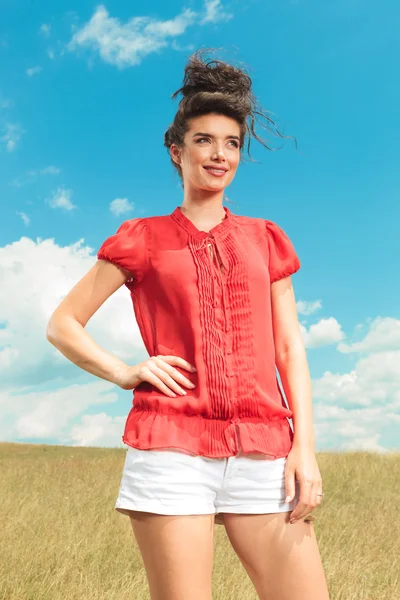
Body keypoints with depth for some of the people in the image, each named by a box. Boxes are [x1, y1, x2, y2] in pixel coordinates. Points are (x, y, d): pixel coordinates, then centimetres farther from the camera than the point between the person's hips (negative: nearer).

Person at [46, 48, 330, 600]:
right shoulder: (143, 238, 11)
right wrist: (124, 373, -2)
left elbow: (290, 346, 11)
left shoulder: (265, 239, 16)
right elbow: (62, 325, 13)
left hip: (262, 451, 2)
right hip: (170, 448, -2)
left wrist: (305, 445, 1)